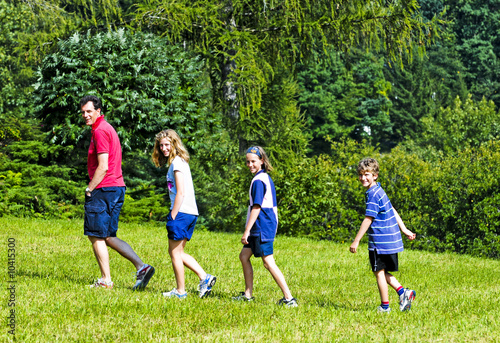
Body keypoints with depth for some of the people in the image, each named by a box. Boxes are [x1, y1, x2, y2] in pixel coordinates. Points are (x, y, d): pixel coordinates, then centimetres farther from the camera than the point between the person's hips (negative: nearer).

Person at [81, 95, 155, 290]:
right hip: (117, 188, 10)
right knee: (108, 237, 13)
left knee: (97, 237, -1)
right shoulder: (107, 128, 19)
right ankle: (141, 267, 3)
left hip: (104, 190, -10)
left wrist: (89, 190, -12)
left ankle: (106, 281, 1)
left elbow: (103, 167, -19)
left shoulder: (100, 131, -13)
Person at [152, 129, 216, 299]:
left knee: (175, 252, 0)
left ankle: (180, 291, 6)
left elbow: (180, 193, -16)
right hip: (191, 213, 9)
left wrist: (172, 217, -15)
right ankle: (204, 277, 8)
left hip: (181, 212, -9)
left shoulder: (177, 162, -11)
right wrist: (173, 215, 15)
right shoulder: (180, 161, 18)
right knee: (177, 253, 15)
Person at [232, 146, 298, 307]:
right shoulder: (267, 178, 15)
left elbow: (256, 207, -19)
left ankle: (289, 298, -12)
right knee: (244, 256, 16)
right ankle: (248, 294, 20)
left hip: (262, 228, -10)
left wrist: (247, 231, -18)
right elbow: (273, 206, 19)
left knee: (268, 263, -10)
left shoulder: (258, 181, -14)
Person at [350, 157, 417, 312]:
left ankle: (384, 306, 8)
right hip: (392, 240, 9)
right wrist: (404, 230, 26)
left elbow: (368, 220, -18)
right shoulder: (379, 191, 14)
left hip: (380, 241, -9)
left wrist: (356, 241, -16)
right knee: (383, 272, 17)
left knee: (379, 272, 2)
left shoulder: (373, 194, -16)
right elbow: (393, 212, 20)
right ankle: (403, 292, 9)